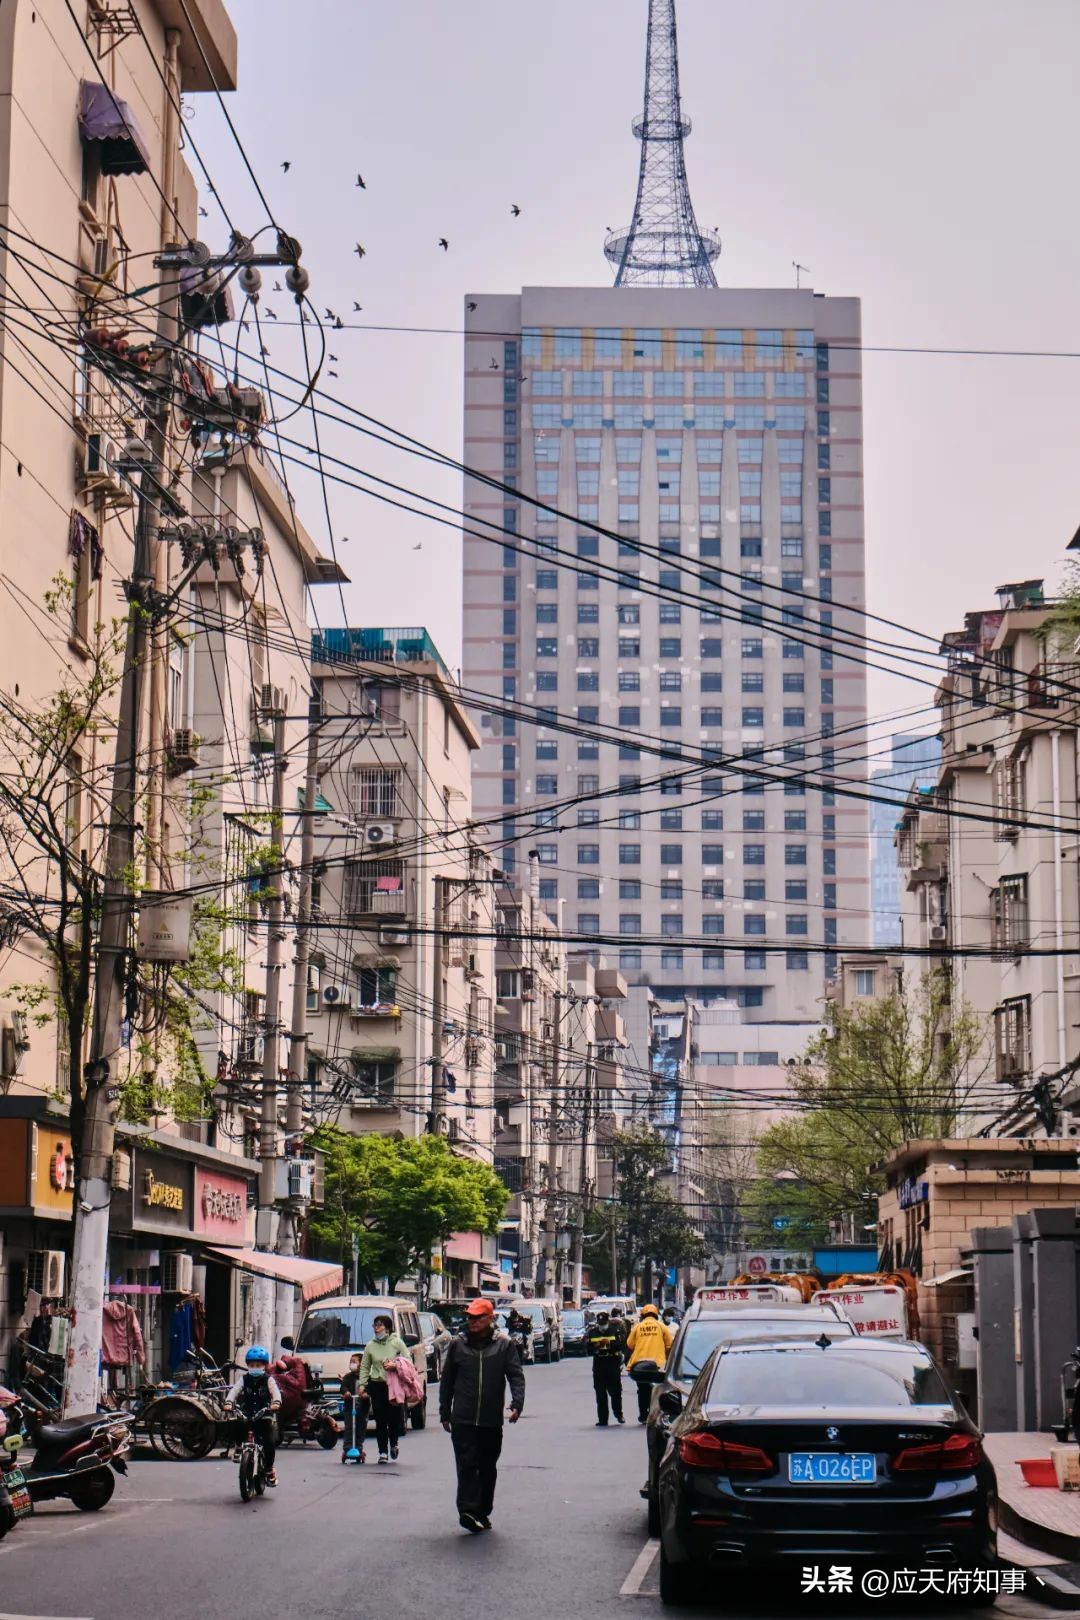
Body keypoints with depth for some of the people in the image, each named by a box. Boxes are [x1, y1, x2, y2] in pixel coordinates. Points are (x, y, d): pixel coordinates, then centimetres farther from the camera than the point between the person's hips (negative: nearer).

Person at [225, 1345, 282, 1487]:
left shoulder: (268, 1379, 0)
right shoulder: (244, 1379, 5)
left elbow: (275, 1391, -16)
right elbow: (234, 1390, -9)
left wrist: (276, 1402, -38)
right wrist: (228, 1402, -28)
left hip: (264, 1416, -2)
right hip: (246, 1415, 2)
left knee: (270, 1442, -14)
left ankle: (269, 1468, 6)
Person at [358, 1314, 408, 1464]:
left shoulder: (397, 1343, 1)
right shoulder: (370, 1346, 8)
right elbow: (364, 1367, 11)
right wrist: (362, 1385, 2)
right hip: (377, 1385, 2)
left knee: (394, 1417, 1)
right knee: (380, 1420, 0)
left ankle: (393, 1444, 28)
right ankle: (383, 1452, 5)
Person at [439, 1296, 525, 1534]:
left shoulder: (505, 1346, 2)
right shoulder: (458, 1345, 5)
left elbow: (516, 1376, -4)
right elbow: (447, 1380, 11)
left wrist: (517, 1403, -20)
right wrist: (445, 1413, 10)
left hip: (492, 1421, 1)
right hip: (463, 1420, -1)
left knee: (488, 1468, 11)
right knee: (467, 1465, -12)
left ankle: (482, 1512, 22)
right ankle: (468, 1510, -17)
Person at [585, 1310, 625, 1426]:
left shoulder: (615, 1331, 2)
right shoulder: (592, 1332, 7)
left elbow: (620, 1345, -8)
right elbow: (587, 1350, 3)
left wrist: (610, 1343, -24)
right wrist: (595, 1347, -17)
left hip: (613, 1365, -1)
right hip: (598, 1365, 1)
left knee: (616, 1391, 3)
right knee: (600, 1394, 2)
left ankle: (619, 1414, 23)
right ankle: (602, 1419, 5)